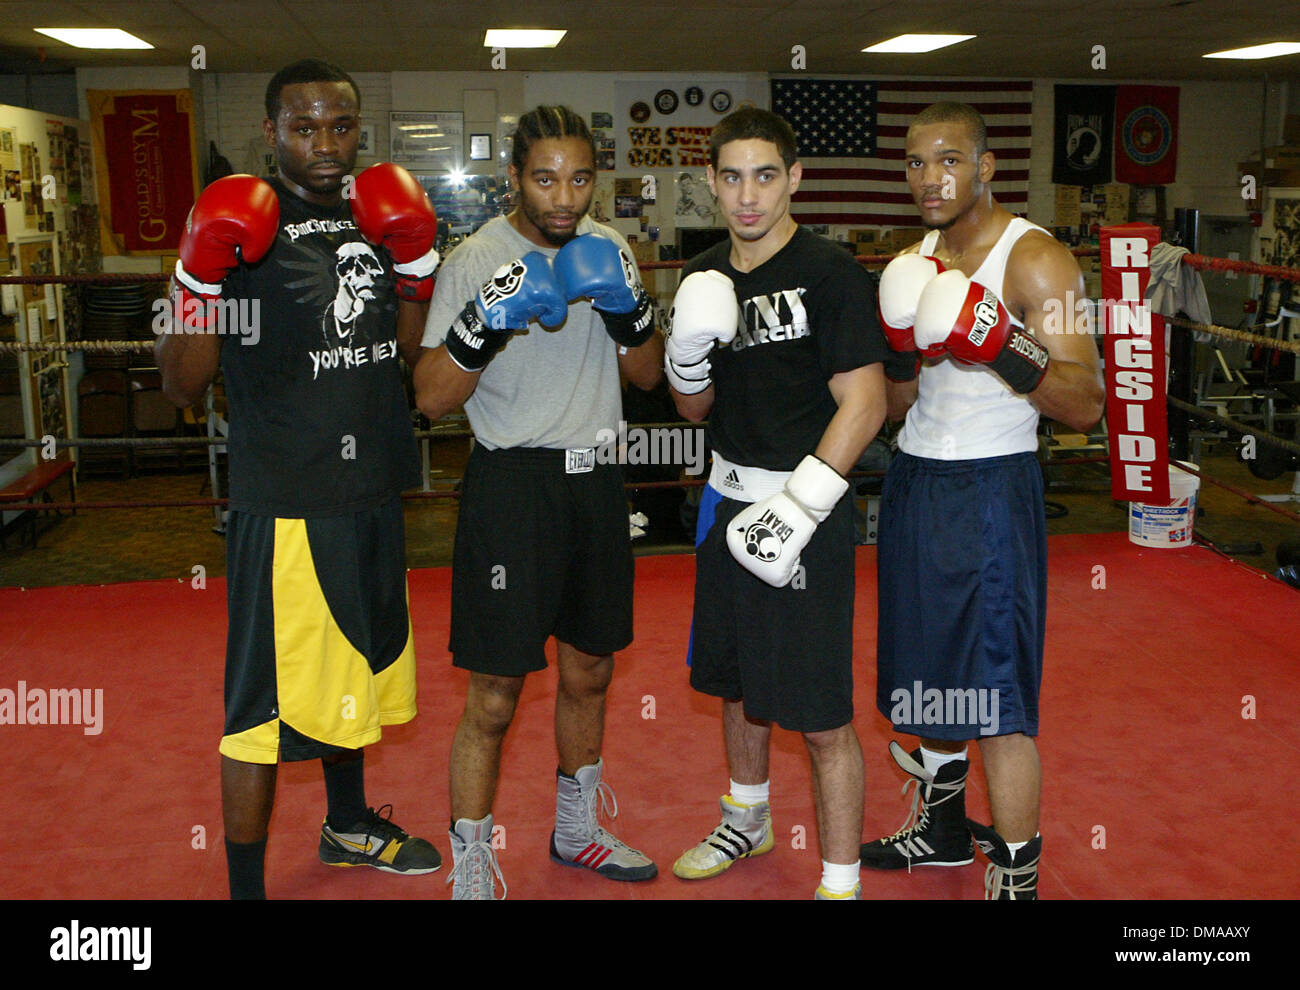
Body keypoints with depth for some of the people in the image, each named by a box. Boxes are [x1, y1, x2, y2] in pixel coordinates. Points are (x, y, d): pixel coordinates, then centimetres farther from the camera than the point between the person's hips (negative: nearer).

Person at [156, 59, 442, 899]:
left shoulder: (377, 217, 9)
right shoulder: (244, 226, -11)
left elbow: (409, 345, 16)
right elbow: (185, 384, -12)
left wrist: (415, 263, 2)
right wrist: (203, 282, -27)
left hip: (372, 493, 7)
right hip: (286, 505, -7)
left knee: (358, 664, 22)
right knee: (268, 701, -2)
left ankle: (348, 826, 44)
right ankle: (246, 887, 14)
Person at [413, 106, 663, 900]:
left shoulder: (608, 249, 7)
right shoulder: (476, 259, -9)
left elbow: (648, 374, 7)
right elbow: (432, 398, -13)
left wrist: (629, 308, -11)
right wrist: (485, 321, -27)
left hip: (595, 478, 6)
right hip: (513, 482, -5)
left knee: (590, 670, 17)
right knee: (495, 697, -4)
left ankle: (576, 830, 38)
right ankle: (471, 872, 13)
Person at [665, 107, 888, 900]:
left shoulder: (828, 273, -13)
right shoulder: (707, 276, 8)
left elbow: (864, 403, -16)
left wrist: (798, 508, -20)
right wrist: (687, 351, -9)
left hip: (805, 509, -7)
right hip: (730, 501, 7)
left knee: (822, 717, -3)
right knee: (735, 679, 22)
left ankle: (841, 883, 13)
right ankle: (748, 820, 46)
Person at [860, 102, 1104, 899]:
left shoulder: (1036, 260, -11)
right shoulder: (916, 262, 10)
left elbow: (1087, 406, -16)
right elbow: (898, 404, 11)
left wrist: (1008, 349, -30)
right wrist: (900, 349, -9)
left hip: (991, 492, -7)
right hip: (915, 482, 7)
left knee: (997, 700, -6)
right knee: (930, 672, 19)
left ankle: (1015, 879, 7)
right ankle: (941, 828, 38)